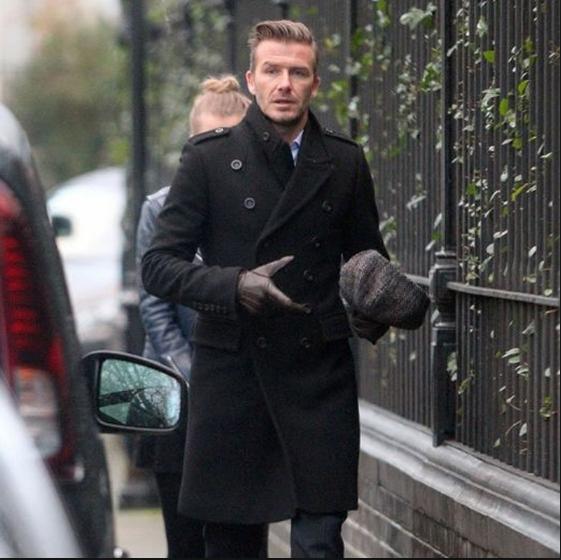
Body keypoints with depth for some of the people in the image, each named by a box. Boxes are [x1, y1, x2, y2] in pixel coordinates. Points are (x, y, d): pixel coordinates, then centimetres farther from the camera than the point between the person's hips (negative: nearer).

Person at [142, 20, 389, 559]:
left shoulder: (344, 162, 9)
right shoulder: (208, 158, 1)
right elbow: (158, 265, -1)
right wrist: (234, 286, -18)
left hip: (319, 373, 1)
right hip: (231, 372, -1)